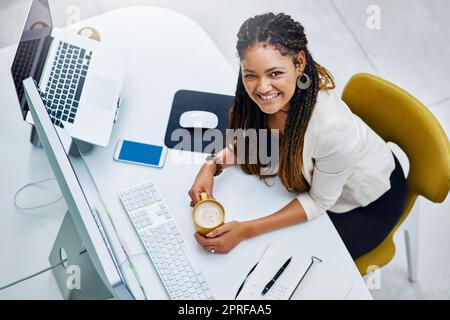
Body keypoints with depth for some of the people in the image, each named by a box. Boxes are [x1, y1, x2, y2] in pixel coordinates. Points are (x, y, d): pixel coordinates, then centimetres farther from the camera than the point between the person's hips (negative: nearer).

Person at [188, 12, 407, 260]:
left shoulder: (333, 128, -43)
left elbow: (319, 202, -25)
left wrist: (245, 231, -31)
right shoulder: (269, 99, -25)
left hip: (369, 204, -5)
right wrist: (212, 165, -20)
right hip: (314, 179, 5)